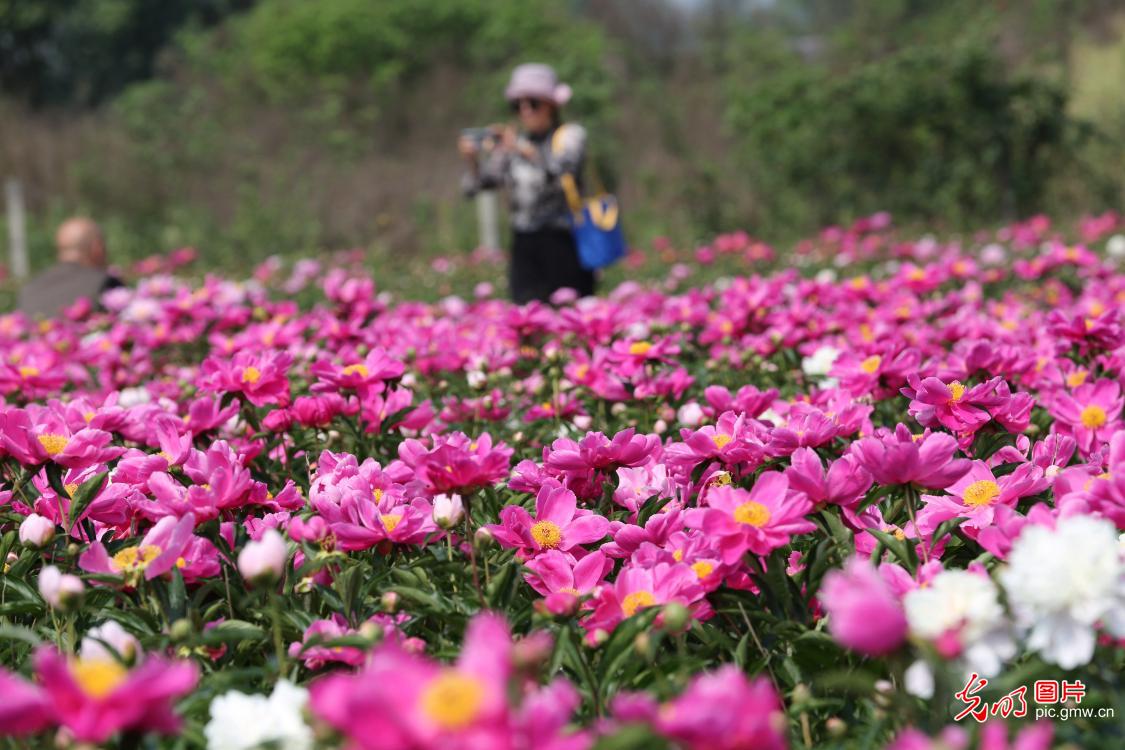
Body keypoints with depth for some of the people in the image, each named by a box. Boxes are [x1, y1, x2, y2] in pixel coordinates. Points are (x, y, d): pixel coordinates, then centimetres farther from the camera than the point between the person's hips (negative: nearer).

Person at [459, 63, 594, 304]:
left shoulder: (570, 134, 2)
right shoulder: (511, 142, 13)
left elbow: (564, 169, -19)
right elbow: (477, 185, 6)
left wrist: (525, 150, -31)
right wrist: (472, 160, -14)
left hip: (562, 241, -4)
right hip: (524, 245, 4)